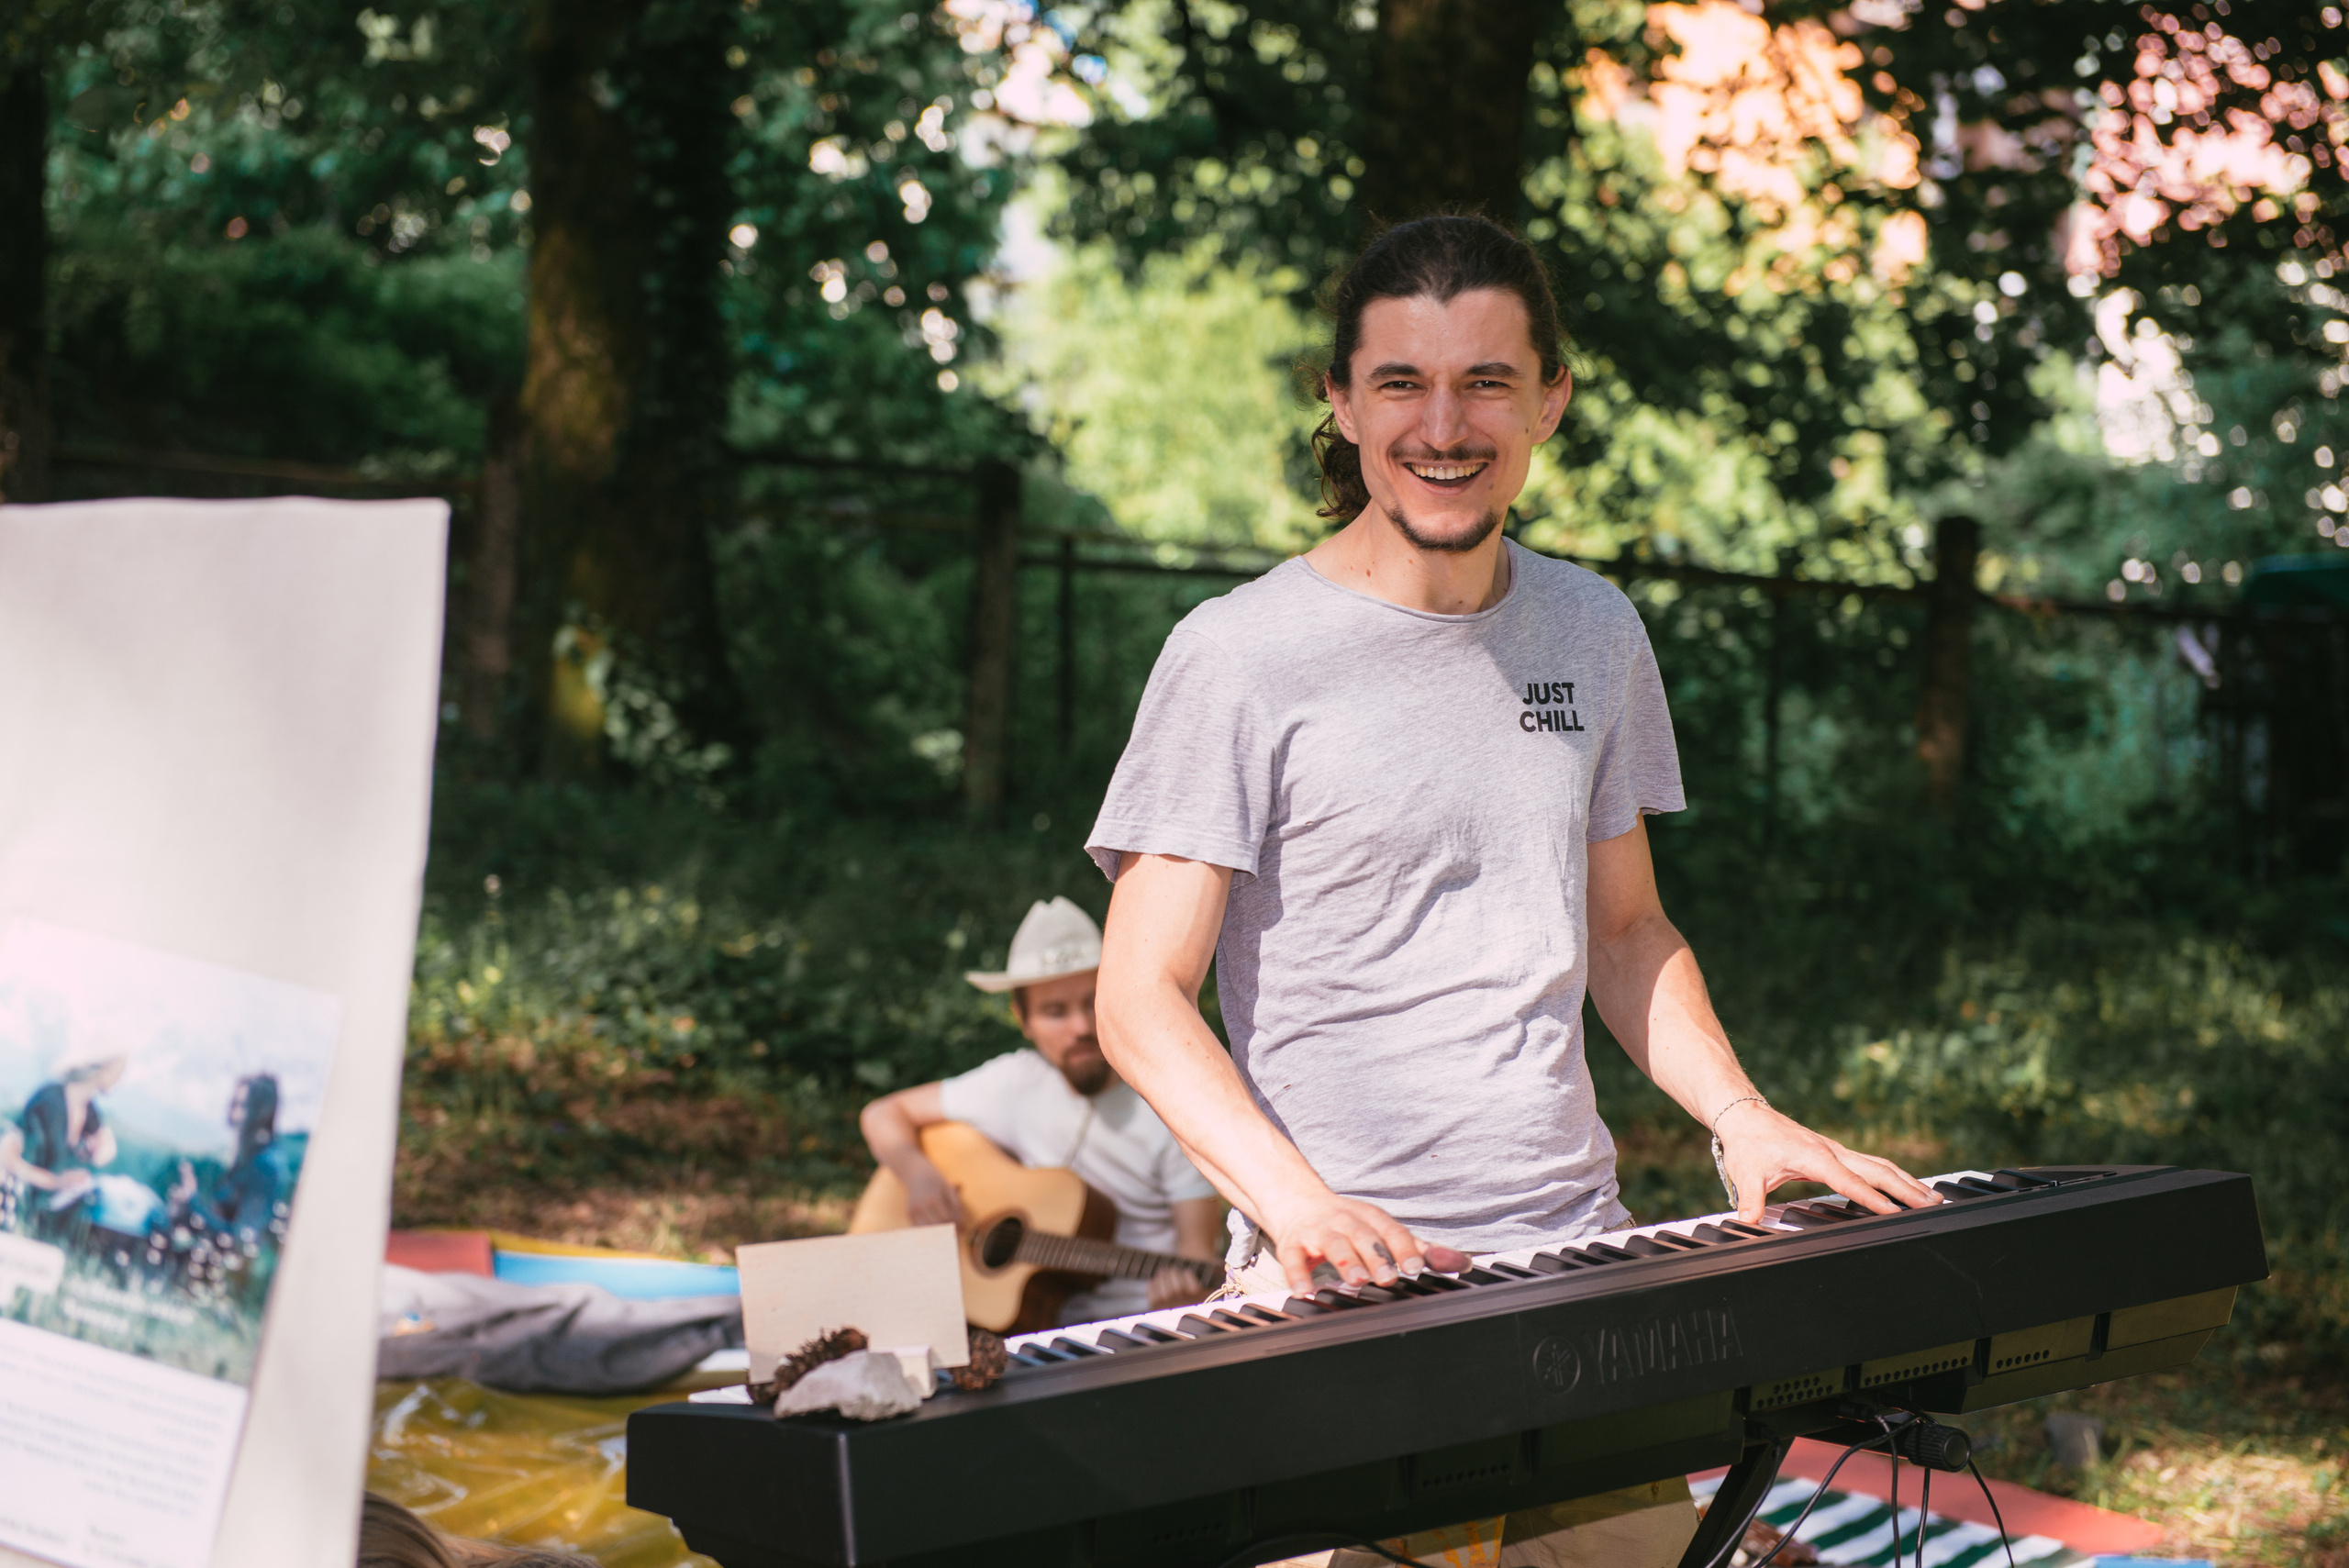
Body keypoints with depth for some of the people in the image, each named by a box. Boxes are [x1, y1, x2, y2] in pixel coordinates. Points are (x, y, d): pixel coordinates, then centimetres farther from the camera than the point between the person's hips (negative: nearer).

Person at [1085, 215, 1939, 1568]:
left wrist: (1739, 1113, 5)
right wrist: (1298, 1197, -23)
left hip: (1581, 1261, 5)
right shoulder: (1241, 660, -6)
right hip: (1339, 1290, -5)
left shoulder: (1594, 634, 12)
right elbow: (1143, 998, -8)